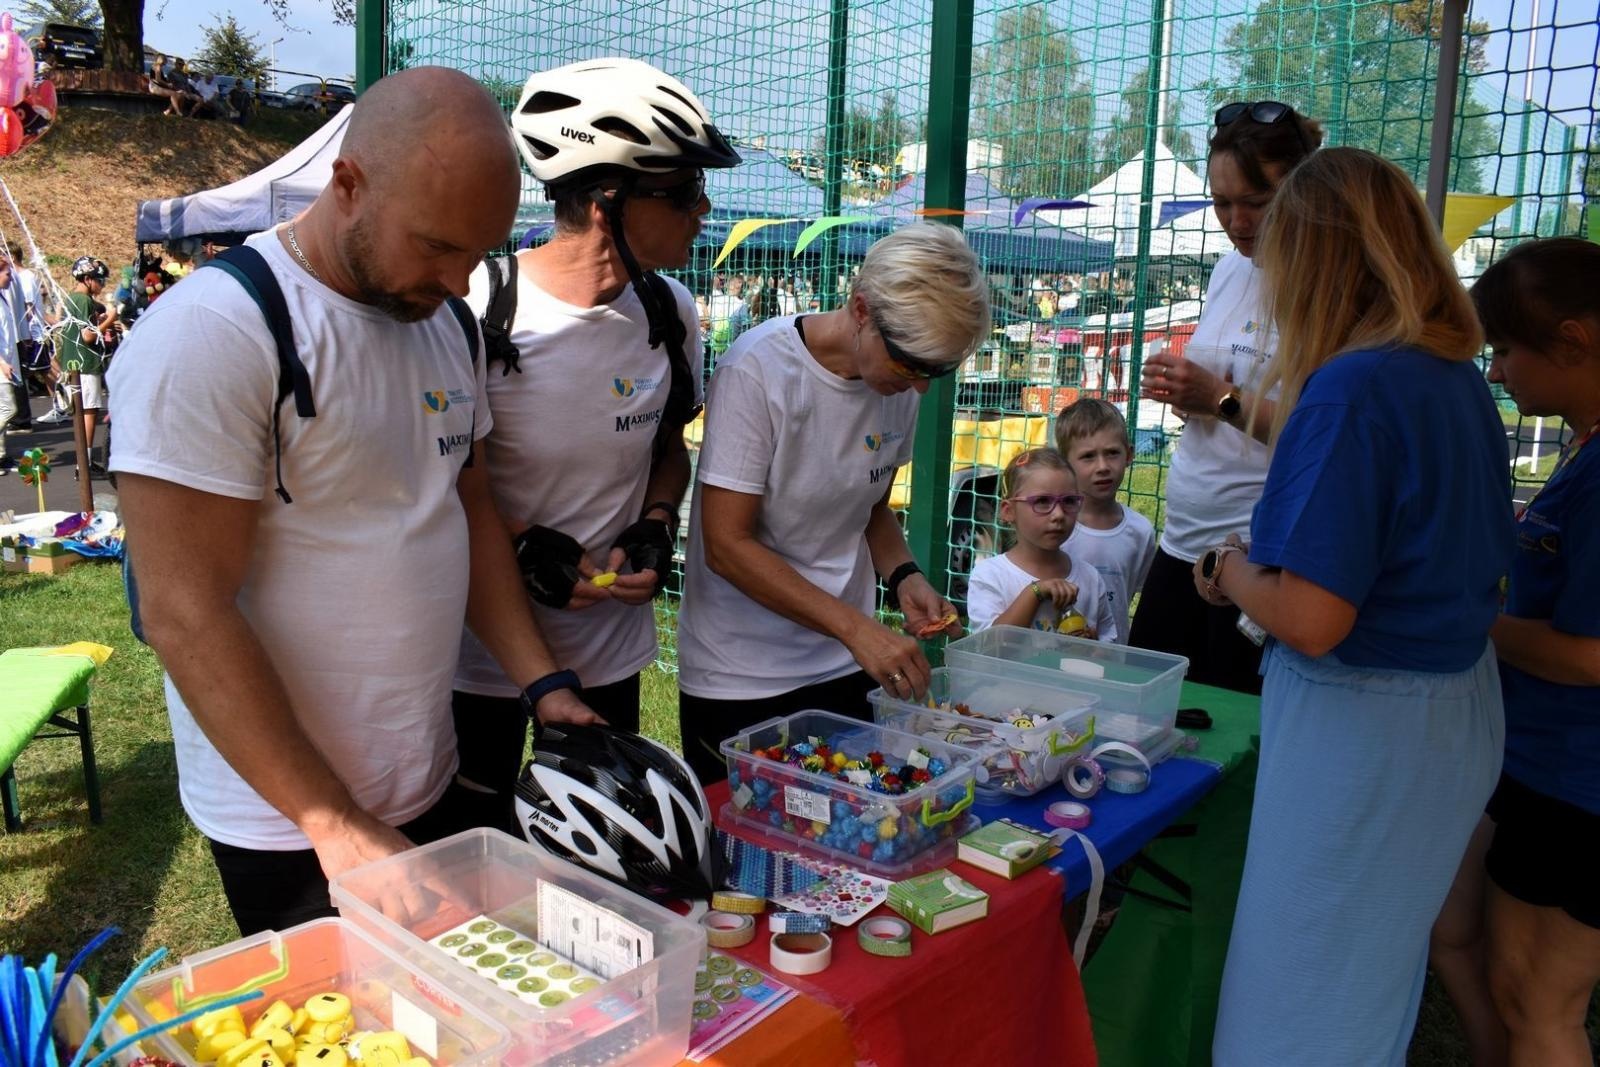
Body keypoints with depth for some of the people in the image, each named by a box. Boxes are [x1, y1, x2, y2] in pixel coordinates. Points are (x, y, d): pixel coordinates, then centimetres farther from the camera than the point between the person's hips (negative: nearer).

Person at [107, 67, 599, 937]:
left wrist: (540, 685, 1)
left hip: (436, 788, 7)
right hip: (290, 826, -7)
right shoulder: (209, 334, -19)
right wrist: (336, 826, -19)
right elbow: (185, 616, -21)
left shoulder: (447, 324, 4)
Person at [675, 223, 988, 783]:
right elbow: (727, 544, -21)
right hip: (739, 679, -5)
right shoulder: (757, 371, -20)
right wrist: (856, 627, -25)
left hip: (847, 670, 5)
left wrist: (904, 579, -7)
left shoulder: (900, 382, -2)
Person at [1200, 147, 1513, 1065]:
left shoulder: (1351, 387, -22)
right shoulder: (1463, 382, 3)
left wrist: (1229, 569, -6)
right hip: (1462, 710, 8)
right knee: (1381, 972, 25)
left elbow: (1311, 619, -27)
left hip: (1362, 724, -8)